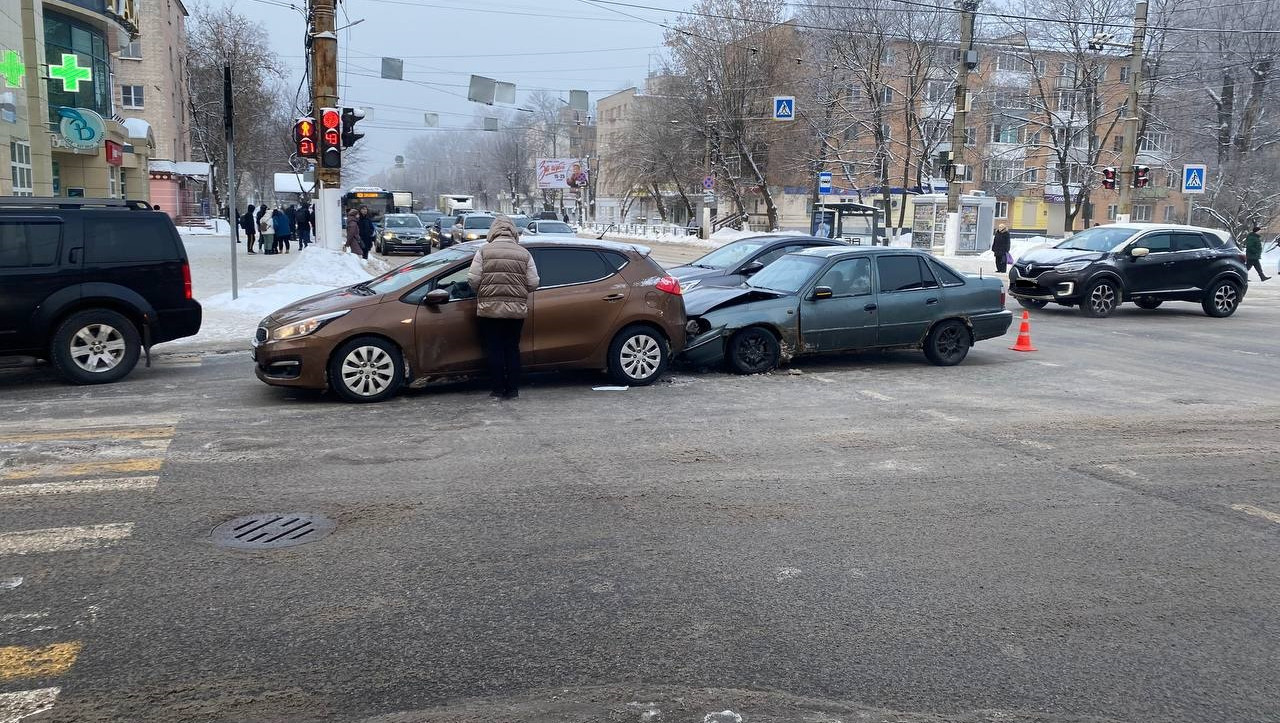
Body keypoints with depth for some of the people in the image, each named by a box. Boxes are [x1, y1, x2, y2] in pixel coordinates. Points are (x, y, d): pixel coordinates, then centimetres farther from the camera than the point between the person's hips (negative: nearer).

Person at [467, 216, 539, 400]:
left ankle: (498, 390, 8)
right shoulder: (524, 253, 3)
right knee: (512, 348, 12)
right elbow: (533, 283, 0)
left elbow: (472, 279, -7)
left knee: (494, 350, 5)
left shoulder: (484, 251, -2)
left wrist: (483, 293, 12)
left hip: (489, 309, -2)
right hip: (516, 309, 2)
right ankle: (513, 389, 14)